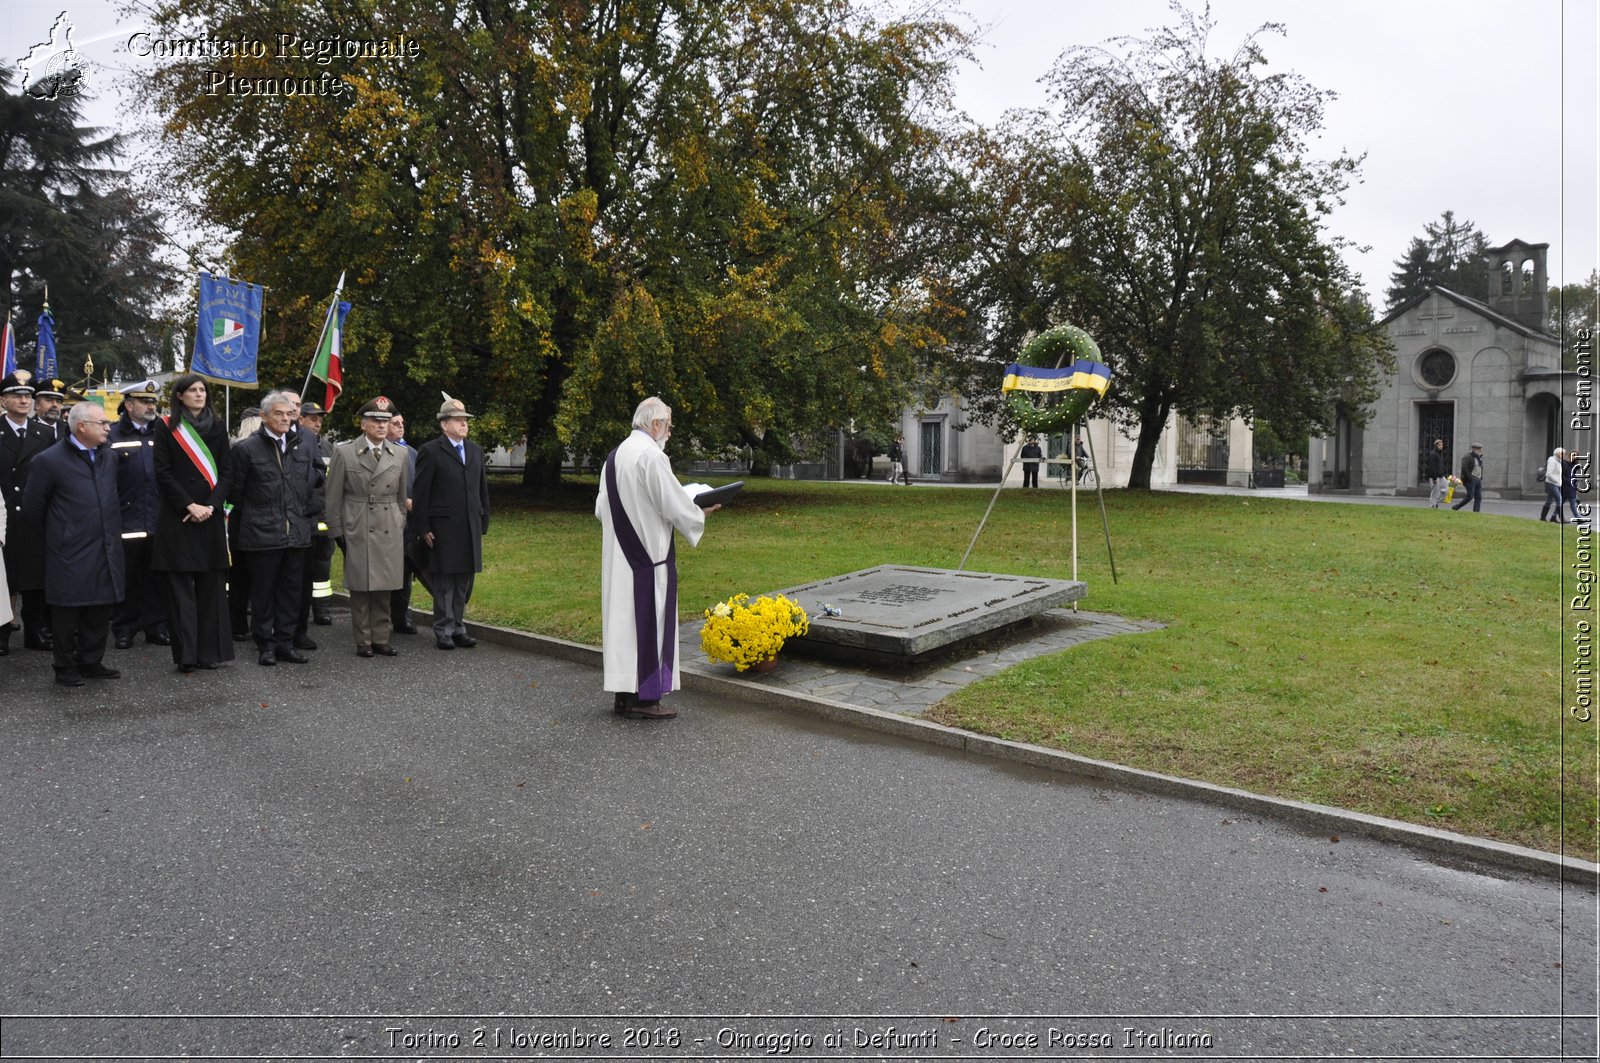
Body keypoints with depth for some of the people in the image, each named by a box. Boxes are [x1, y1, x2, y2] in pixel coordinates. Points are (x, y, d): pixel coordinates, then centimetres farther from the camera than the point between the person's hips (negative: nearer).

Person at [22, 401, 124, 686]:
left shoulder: (108, 456, 9)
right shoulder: (50, 460, -9)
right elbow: (32, 507, -1)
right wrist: (56, 537, 7)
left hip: (106, 553, 5)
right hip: (70, 556, -5)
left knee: (99, 612, 10)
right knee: (68, 613, 4)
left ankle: (91, 662, 23)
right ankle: (66, 668, 16)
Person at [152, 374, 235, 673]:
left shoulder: (218, 426, 9)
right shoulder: (167, 427, 3)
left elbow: (226, 470, 5)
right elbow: (163, 472, -3)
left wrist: (211, 505, -8)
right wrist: (189, 505, -12)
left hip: (210, 514, 2)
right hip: (176, 516, -2)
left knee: (211, 584, 3)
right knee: (179, 586, -2)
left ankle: (210, 651, 8)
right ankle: (186, 653, 1)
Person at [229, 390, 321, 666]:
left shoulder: (302, 448, 10)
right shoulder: (247, 449, -4)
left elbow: (311, 485, 16)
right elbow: (235, 492, 2)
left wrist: (307, 515, 10)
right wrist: (253, 515, 6)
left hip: (297, 533, 4)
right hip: (261, 534, -4)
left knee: (291, 591, 9)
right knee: (263, 592, 4)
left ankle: (285, 643, 18)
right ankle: (265, 645, 14)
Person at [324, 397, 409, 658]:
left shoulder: (399, 456, 9)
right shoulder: (344, 453, 0)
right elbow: (333, 497, 1)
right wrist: (337, 532, -2)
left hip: (389, 532, 3)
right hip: (357, 532, -3)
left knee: (384, 589, 7)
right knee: (360, 589, 2)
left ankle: (380, 640, 16)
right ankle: (363, 642, 11)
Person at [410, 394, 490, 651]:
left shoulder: (476, 451, 15)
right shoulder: (430, 451, -3)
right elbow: (420, 493, -5)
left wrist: (483, 522, 12)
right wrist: (423, 528, -9)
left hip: (470, 530, 5)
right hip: (442, 530, -5)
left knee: (464, 582, 9)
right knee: (443, 583, 0)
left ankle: (458, 628, 17)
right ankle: (443, 631, 8)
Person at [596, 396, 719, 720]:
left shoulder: (615, 455, 12)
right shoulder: (651, 454, -15)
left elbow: (602, 508, 17)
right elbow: (673, 503, -15)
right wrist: (700, 514, 3)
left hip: (617, 554, 9)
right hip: (648, 553, -9)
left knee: (623, 616, 11)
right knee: (650, 620, -3)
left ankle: (623, 693, 17)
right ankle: (645, 697, 1)